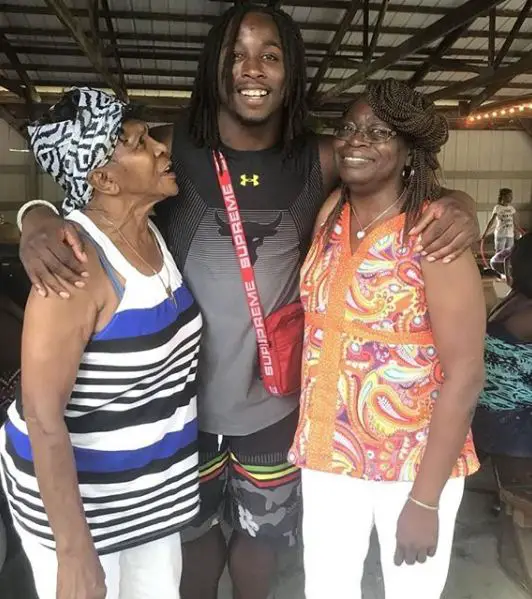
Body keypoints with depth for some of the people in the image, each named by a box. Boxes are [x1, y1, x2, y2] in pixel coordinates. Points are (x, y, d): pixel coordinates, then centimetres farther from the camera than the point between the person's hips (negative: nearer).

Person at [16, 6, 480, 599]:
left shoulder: (321, 161, -7)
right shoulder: (170, 149, -10)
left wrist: (458, 204, -18)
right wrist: (37, 222, -26)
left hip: (274, 397, 2)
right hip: (182, 393, -1)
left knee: (263, 529, 25)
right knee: (192, 528, 22)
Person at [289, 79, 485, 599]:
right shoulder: (330, 215, 1)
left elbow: (464, 375, -16)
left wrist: (425, 498, -15)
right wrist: (308, 435, 4)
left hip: (416, 461, -4)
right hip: (328, 453, 5)